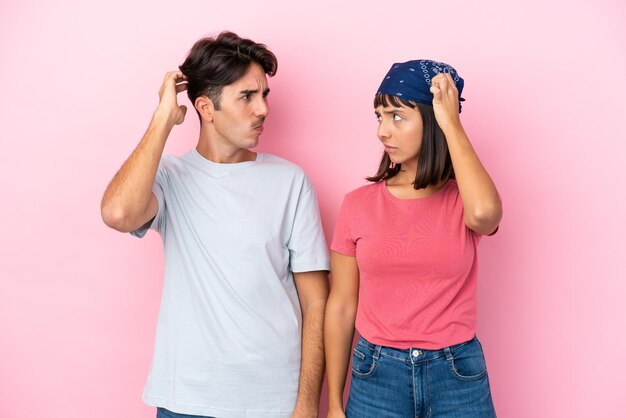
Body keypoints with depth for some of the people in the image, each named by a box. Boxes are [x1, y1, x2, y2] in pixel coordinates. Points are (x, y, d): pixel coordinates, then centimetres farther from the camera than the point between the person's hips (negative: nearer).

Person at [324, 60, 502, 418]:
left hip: (457, 375, 0)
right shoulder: (359, 204, -3)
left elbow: (484, 213, -30)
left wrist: (452, 123, -19)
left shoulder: (463, 200, -4)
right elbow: (341, 308, 1)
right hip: (377, 374, 1)